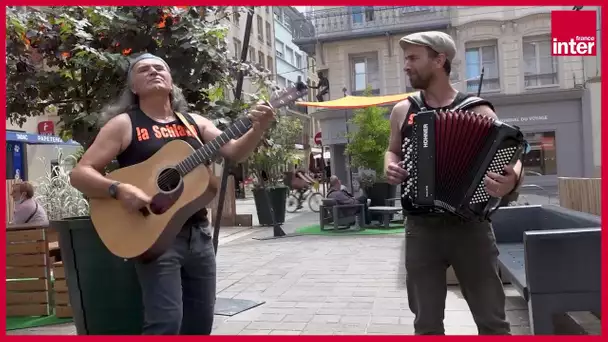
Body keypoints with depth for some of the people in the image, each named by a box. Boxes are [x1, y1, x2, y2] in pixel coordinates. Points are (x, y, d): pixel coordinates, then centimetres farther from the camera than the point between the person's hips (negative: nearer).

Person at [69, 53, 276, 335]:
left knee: (201, 322, 12)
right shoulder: (124, 124, -1)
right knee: (166, 322, -14)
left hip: (198, 233, 5)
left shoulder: (194, 122, 12)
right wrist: (119, 190, -23)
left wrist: (257, 130, -16)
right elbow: (79, 173, -5)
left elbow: (234, 152, 3)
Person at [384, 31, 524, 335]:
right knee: (426, 322, 11)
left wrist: (512, 180, -28)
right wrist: (390, 168, -2)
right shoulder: (403, 110, 6)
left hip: (469, 226, -2)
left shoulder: (477, 110, -4)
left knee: (491, 319, 8)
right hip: (420, 228, 3)